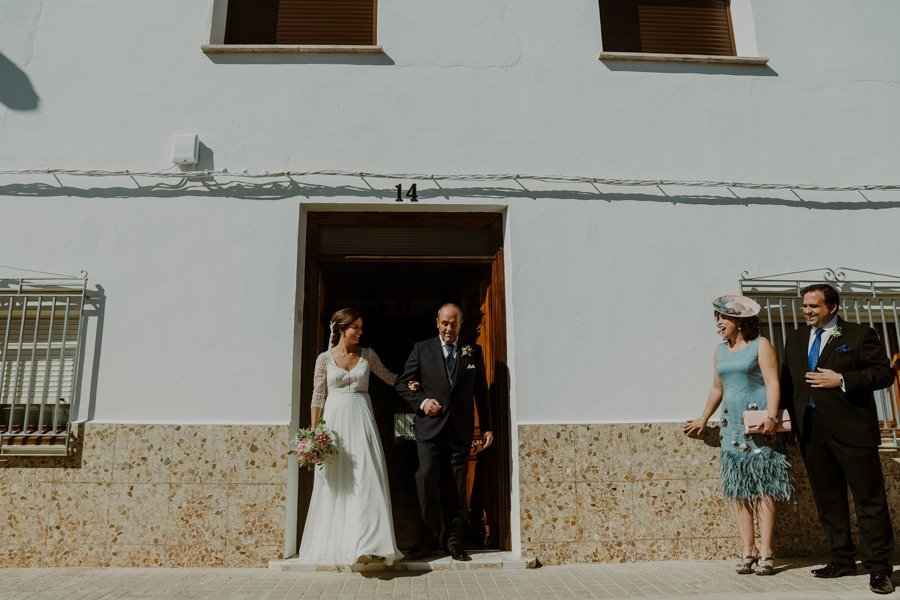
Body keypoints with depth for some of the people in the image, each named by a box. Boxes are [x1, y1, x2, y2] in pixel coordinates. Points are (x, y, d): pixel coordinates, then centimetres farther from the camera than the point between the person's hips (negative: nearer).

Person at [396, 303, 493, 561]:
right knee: (427, 477, -8)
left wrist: (486, 427, 9)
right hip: (430, 426, -1)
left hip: (461, 428, 1)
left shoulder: (473, 352, 10)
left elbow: (481, 392, 12)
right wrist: (422, 401, -9)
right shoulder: (422, 349, 6)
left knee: (457, 485, 4)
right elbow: (403, 383, 7)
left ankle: (454, 539, 16)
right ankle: (430, 535, 8)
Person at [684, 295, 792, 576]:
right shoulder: (720, 350, 15)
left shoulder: (760, 345, -1)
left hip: (759, 425, -6)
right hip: (732, 426, 6)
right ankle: (748, 552, 8)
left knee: (763, 489, -5)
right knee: (738, 491, 3)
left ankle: (766, 554, 0)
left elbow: (772, 384, -9)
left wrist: (771, 417, -22)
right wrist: (703, 420, 25)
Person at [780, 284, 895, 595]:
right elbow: (787, 381, 17)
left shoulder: (859, 335, -2)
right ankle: (841, 560, 25)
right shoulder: (795, 339, 15)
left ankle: (879, 568, 10)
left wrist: (842, 380, -16)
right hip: (811, 433, 6)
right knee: (827, 500, 13)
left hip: (851, 429, -5)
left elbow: (884, 373, -7)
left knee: (869, 499, 1)